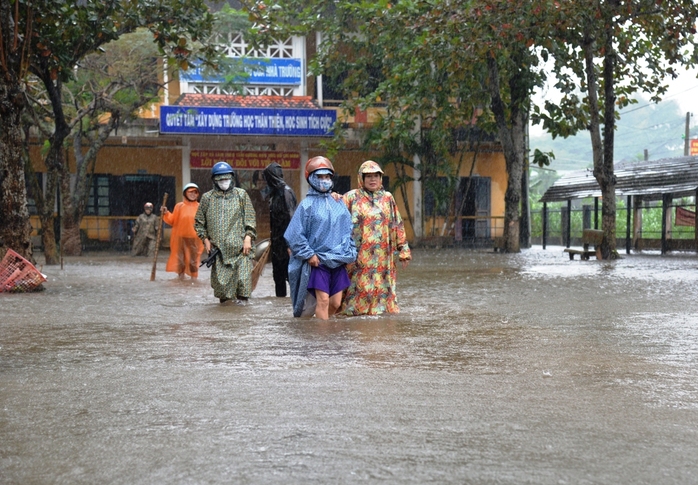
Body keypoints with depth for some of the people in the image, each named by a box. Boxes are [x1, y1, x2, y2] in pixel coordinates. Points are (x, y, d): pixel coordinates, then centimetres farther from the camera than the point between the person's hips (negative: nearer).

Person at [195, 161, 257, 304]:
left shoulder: (241, 195, 9)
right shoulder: (207, 198, 11)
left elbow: (250, 219, 7)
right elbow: (199, 222, 17)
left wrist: (248, 238, -3)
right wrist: (205, 239, 6)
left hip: (240, 248, -1)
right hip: (219, 249, 1)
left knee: (243, 279, -8)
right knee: (221, 281, -1)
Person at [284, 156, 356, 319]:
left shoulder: (338, 203, 10)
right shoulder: (308, 204, -6)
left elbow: (348, 230, 17)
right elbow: (294, 234, -9)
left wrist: (350, 252, 7)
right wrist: (309, 255, -11)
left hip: (338, 261, 5)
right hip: (318, 261, -5)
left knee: (335, 303, 7)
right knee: (323, 300, -11)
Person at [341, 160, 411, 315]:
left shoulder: (387, 198, 14)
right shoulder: (352, 197, 4)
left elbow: (397, 225, 16)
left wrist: (403, 250, 13)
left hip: (383, 258, 3)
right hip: (359, 258, -3)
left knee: (382, 288, 3)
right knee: (359, 288, -4)